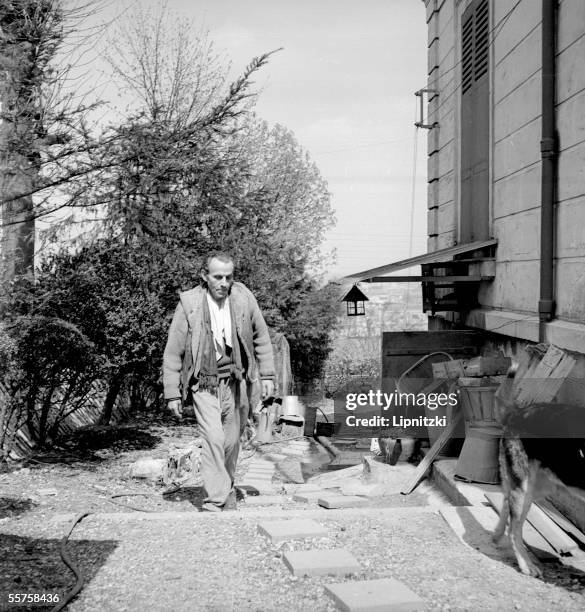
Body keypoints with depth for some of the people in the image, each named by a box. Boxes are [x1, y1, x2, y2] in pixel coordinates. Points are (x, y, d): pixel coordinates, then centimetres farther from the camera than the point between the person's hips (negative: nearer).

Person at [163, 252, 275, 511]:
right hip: (204, 384, -3)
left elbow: (261, 338, 10)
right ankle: (215, 501, -11)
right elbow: (173, 352, -4)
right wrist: (172, 394, -3)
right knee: (212, 439, -17)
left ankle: (227, 492, 32)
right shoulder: (189, 304, -11)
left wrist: (267, 375, 8)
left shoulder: (244, 298, -4)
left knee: (231, 441, 11)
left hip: (236, 383, 3)